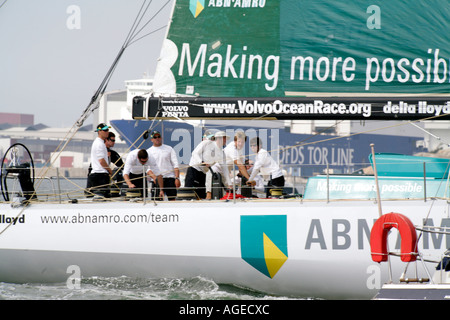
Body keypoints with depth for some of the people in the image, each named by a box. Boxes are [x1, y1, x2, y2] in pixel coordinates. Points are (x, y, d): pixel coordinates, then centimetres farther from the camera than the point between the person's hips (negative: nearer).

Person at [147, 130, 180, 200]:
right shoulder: (148, 151, 10)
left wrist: (177, 178, -5)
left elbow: (175, 165, 6)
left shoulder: (169, 149, 11)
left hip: (170, 178, 0)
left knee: (172, 199, -4)